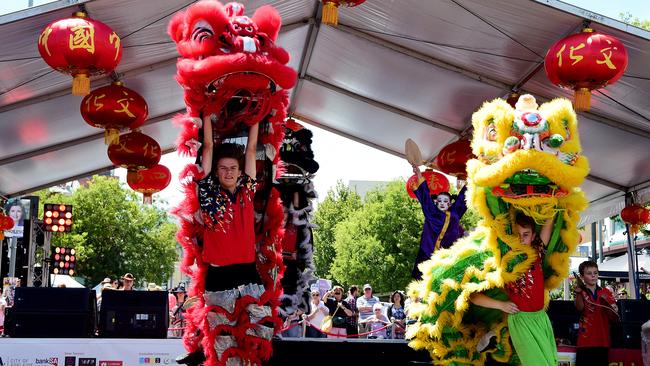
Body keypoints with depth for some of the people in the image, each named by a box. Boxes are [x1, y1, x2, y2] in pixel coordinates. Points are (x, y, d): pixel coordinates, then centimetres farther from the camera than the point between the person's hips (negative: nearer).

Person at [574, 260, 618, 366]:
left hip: (603, 340, 3)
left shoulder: (606, 293, 10)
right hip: (586, 340, -3)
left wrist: (613, 311, -13)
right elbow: (580, 308, -18)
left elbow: (613, 316, 10)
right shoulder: (581, 292, 2)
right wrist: (578, 293, -35)